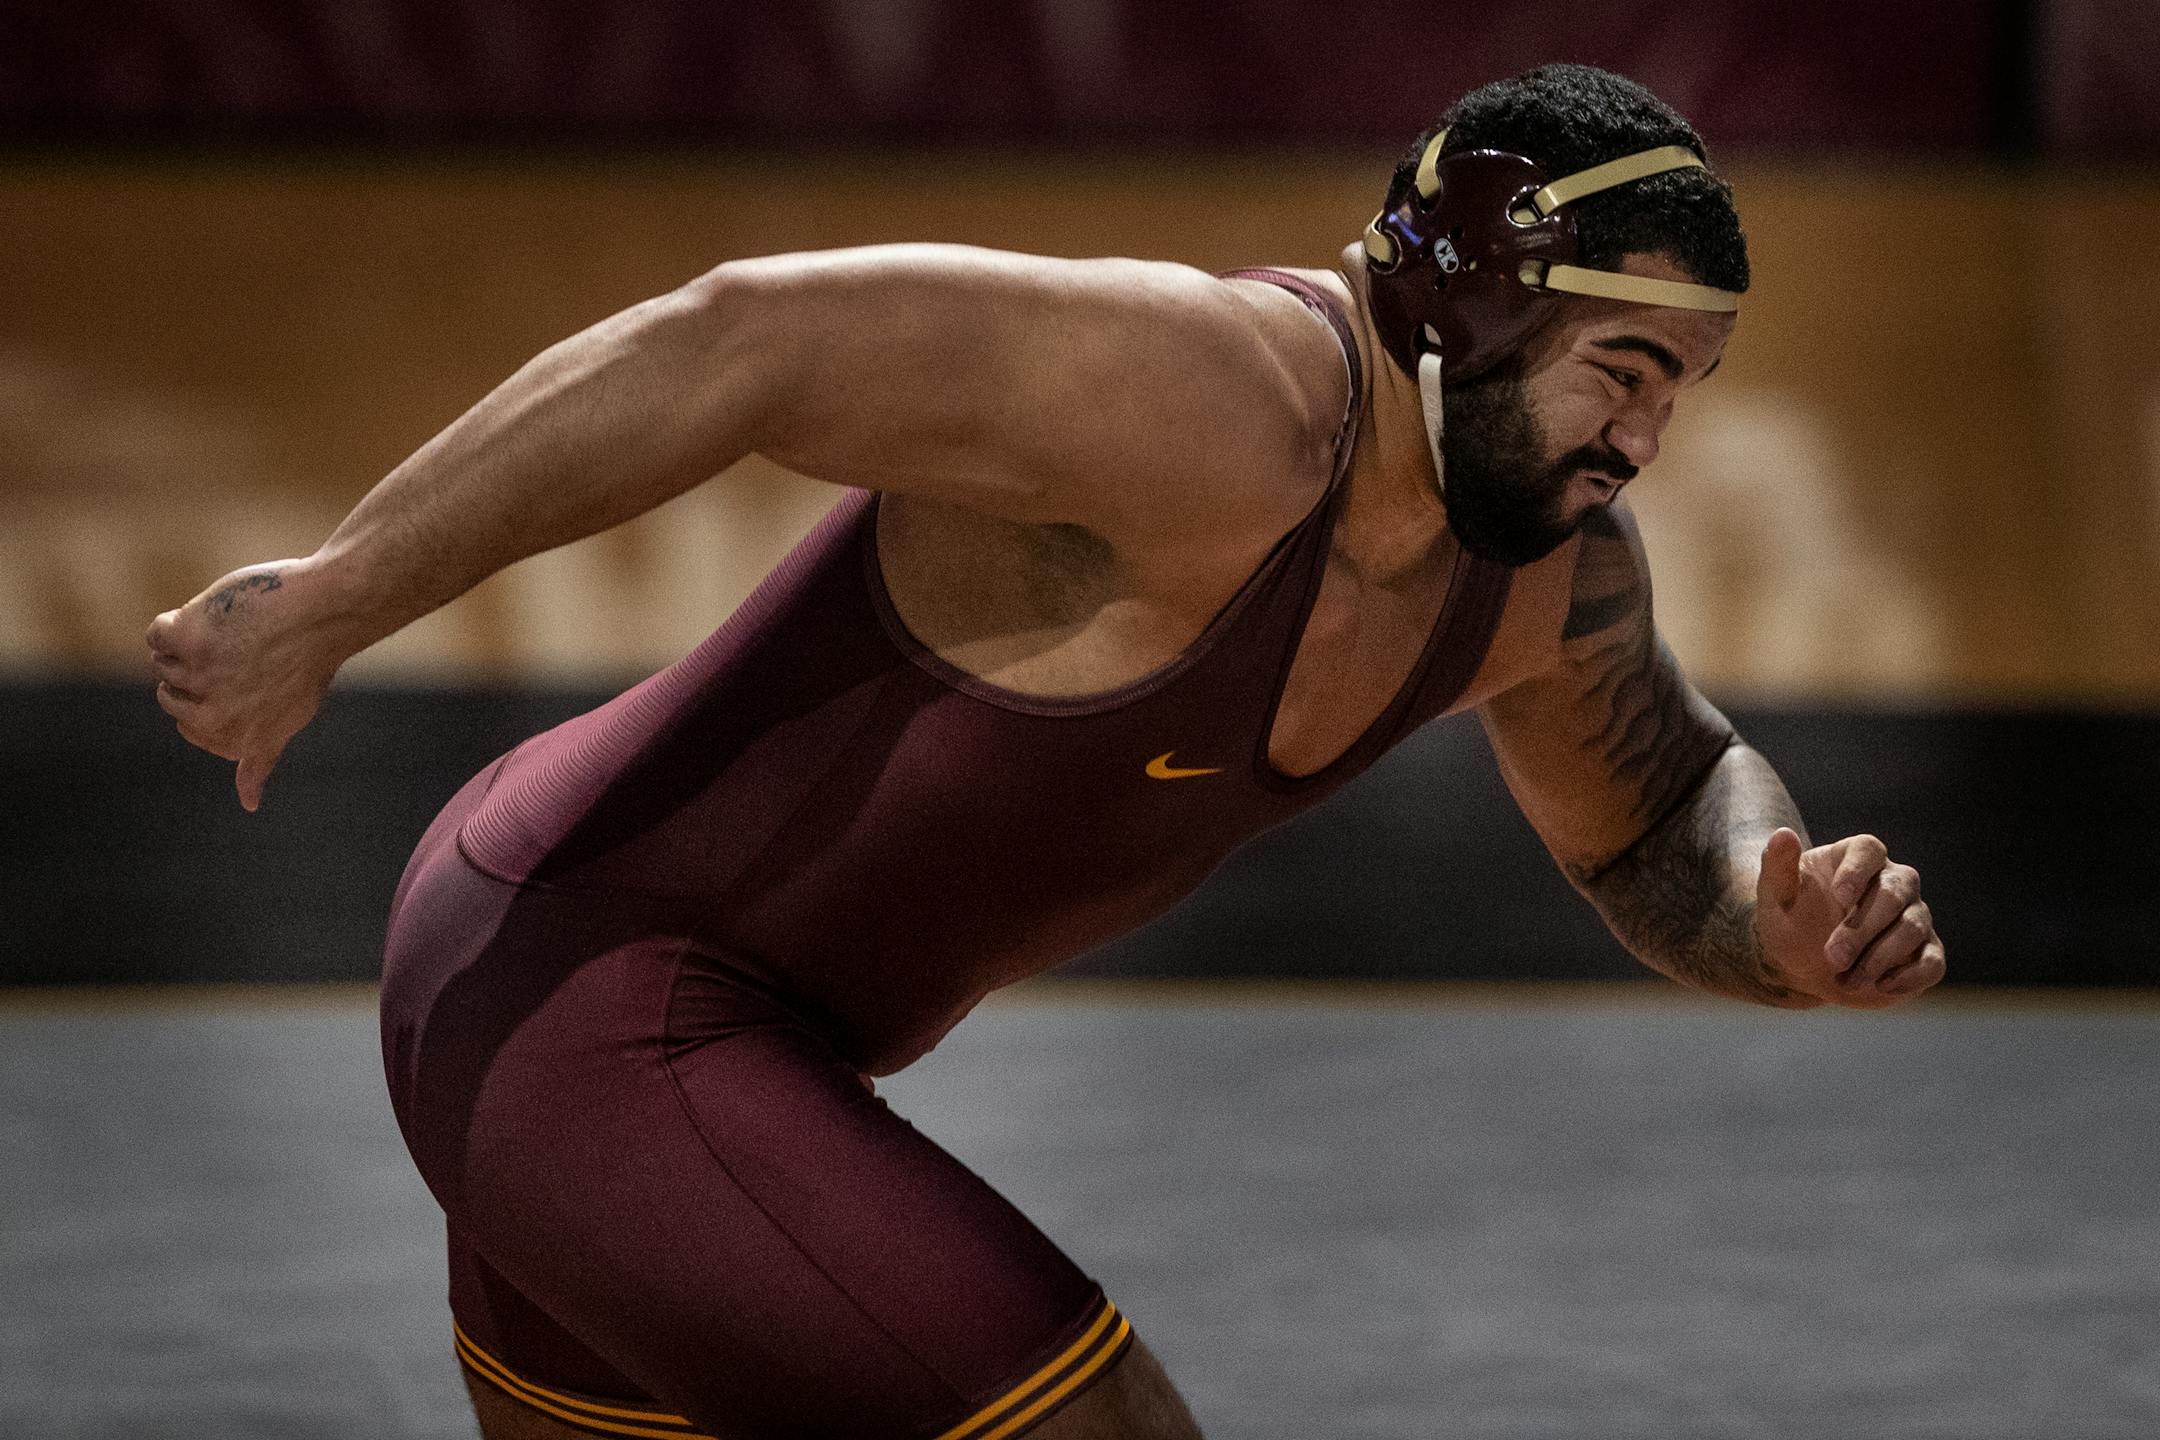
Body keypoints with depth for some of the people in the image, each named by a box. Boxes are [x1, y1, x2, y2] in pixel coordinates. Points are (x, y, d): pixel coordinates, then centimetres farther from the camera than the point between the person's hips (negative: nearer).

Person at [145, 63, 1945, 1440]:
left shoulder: (1542, 551, 1)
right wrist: (324, 607, -29)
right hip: (587, 1031, -10)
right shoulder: (1219, 418, -28)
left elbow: (1668, 828, 16)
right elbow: (745, 336, -32)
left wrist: (1794, 928, -8)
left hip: (637, 989, 10)